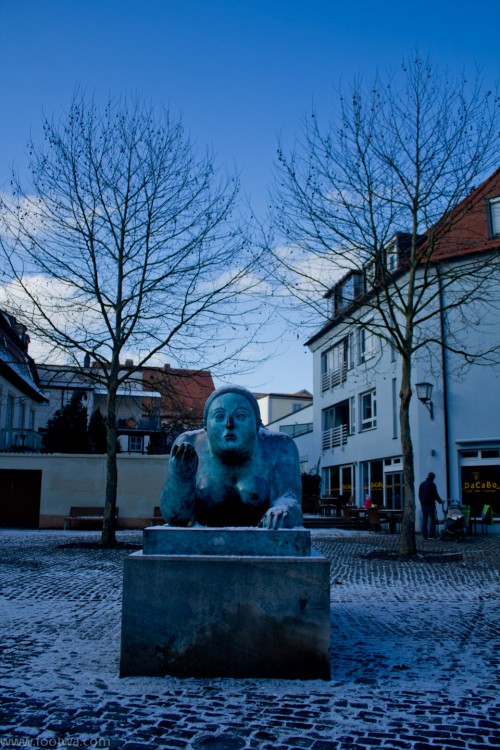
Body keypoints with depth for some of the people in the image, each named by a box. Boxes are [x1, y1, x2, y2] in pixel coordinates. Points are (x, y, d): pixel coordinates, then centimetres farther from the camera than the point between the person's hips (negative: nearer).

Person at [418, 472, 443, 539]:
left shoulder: (422, 484, 14)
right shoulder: (432, 484, -9)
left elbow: (419, 495, 19)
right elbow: (435, 495, -10)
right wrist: (440, 501, 2)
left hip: (423, 504, 7)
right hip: (430, 504, -7)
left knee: (424, 519, 8)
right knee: (432, 519, -5)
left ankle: (424, 535, 7)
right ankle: (431, 535, -11)